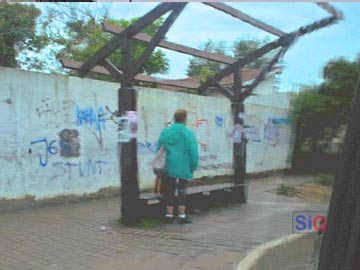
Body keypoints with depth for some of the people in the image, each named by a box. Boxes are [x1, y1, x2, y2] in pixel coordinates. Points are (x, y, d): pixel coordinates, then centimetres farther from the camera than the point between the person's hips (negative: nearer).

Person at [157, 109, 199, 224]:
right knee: (182, 191, 10)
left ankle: (169, 215, 17)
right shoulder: (189, 134, -10)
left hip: (168, 168, 3)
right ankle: (181, 215, 12)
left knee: (169, 191, 11)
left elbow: (159, 150, 6)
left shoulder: (165, 132, 1)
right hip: (183, 168, -2)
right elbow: (193, 153, -11)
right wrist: (193, 167, 1)